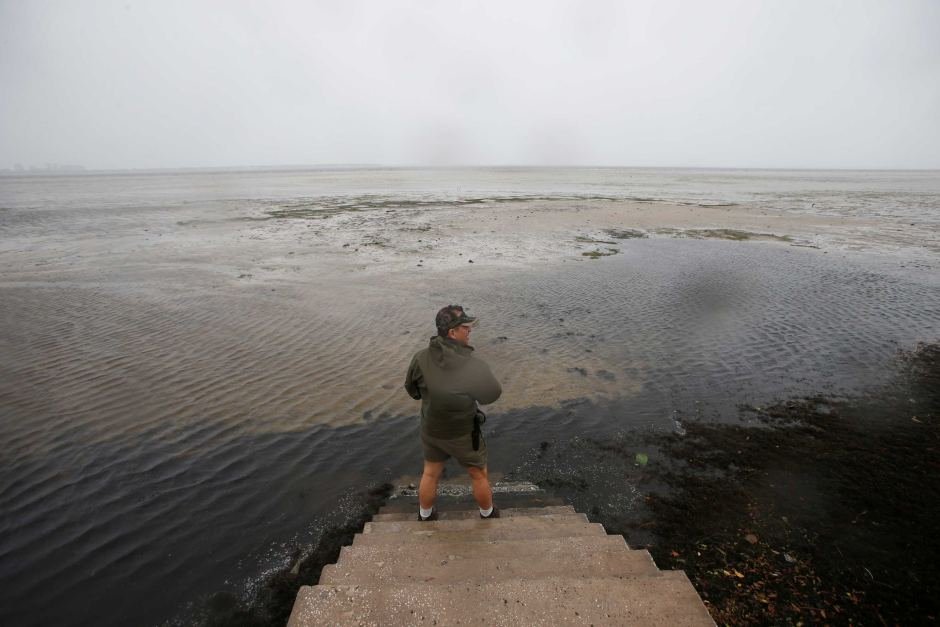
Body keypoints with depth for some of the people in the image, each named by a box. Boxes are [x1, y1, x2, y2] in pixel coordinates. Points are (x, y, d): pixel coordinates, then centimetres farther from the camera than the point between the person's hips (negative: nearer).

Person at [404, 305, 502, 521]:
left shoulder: (420, 359, -19)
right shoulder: (475, 367, -30)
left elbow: (412, 390, -2)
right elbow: (493, 395, -12)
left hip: (431, 430, 4)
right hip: (464, 435, -3)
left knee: (430, 474, 27)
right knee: (479, 475, 23)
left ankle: (425, 516, 48)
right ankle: (488, 515, 46)